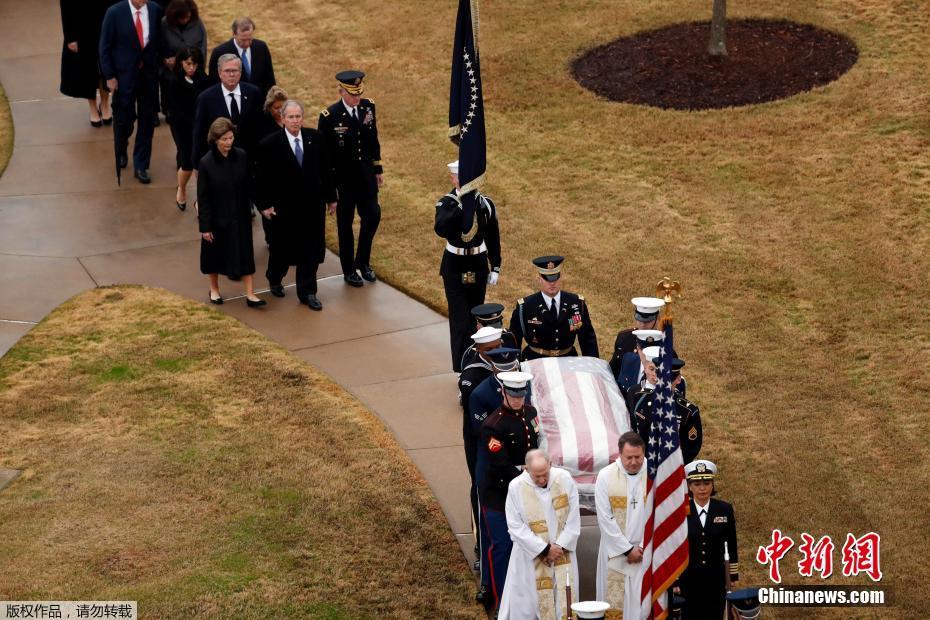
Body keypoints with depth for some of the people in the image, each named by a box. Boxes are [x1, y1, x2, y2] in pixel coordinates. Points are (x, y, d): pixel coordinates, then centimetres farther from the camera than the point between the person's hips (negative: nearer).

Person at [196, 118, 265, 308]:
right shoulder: (206, 163, -16)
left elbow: (248, 185, 3)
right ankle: (214, 289, 35)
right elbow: (202, 198, -12)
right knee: (215, 253, 15)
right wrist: (205, 227, -11)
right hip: (217, 218, -2)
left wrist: (253, 207, 6)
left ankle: (250, 294, 10)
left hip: (240, 216, 2)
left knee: (244, 254, 4)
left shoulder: (241, 156, -9)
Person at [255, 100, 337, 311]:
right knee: (282, 247, 14)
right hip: (284, 208, -3)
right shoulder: (269, 144, -13)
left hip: (313, 205, 3)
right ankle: (274, 279, 41)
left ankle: (307, 292, 18)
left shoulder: (315, 137, -3)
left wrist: (330, 196, 8)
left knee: (311, 250, 6)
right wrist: (265, 204, -7)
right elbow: (263, 178, -7)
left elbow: (324, 168, 5)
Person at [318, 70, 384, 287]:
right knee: (345, 223, 8)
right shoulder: (329, 116, -17)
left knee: (372, 215, 3)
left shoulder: (368, 107, -3)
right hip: (343, 177, -4)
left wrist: (378, 169, 13)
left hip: (366, 173, 4)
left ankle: (363, 262, 23)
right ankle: (349, 270, 21)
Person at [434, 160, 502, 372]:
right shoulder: (446, 204, -12)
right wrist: (461, 204, -37)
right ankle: (463, 369, -4)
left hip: (478, 266, 3)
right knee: (460, 318, -6)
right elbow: (441, 230, -32)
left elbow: (493, 238, 7)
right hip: (454, 267, -3)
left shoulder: (486, 204, -3)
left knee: (475, 317, 12)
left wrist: (495, 268, 7)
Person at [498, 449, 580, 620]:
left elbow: (573, 518, -2)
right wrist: (544, 549, -13)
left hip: (562, 553, 2)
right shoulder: (516, 487, -13)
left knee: (564, 603, 6)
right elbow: (516, 527, -11)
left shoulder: (564, 479, -8)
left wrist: (561, 546, -9)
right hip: (530, 557, -2)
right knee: (526, 604, 3)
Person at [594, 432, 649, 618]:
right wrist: (627, 549, -9)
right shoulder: (606, 476, -6)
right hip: (615, 551, 0)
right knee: (614, 601, 3)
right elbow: (605, 518, -7)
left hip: (646, 552, 0)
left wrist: (644, 547, -9)